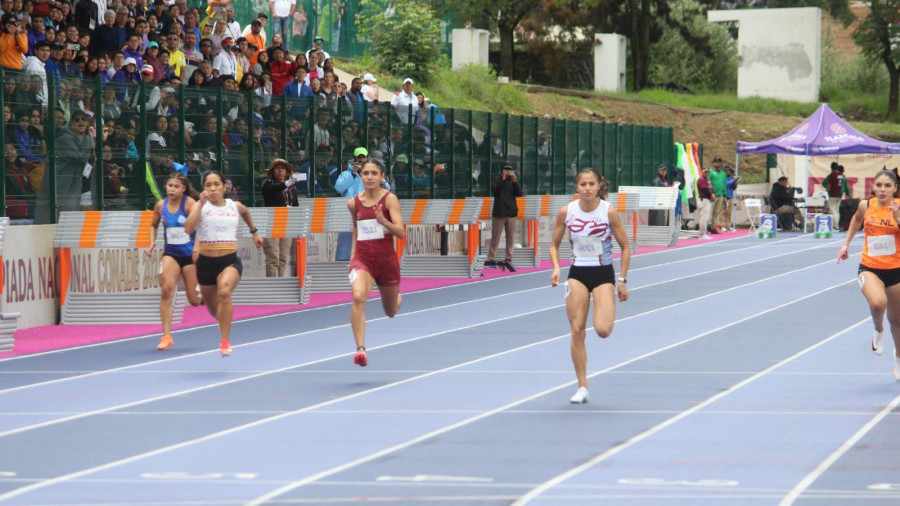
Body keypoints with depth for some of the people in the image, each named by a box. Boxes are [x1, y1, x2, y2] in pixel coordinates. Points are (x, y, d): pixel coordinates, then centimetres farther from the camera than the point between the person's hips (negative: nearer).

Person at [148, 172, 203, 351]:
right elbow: (154, 225, 20)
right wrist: (152, 242, 3)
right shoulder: (160, 205, 2)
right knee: (166, 290, -19)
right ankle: (166, 336, -16)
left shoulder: (190, 204, -11)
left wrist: (198, 248, -33)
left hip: (190, 254, -3)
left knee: (194, 300, 3)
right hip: (170, 254, 3)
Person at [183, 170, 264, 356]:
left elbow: (245, 212, 33)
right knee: (213, 309, 18)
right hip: (206, 262, 1)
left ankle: (225, 341, -27)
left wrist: (254, 232, 38)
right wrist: (201, 203, -24)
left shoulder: (235, 206, 6)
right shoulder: (200, 206, -4)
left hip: (230, 262, -1)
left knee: (224, 292, -33)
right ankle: (223, 322, 57)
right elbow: (188, 228, -23)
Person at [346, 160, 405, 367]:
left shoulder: (389, 199, -10)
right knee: (358, 297, -30)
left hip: (387, 260, -1)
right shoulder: (353, 203, 1)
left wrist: (383, 221, -36)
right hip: (362, 259, 1)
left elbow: (401, 232, -18)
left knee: (391, 312, 18)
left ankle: (398, 297, 58)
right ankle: (360, 349, -32)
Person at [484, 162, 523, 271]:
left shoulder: (513, 181, 9)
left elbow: (519, 194, 0)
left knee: (510, 237, 3)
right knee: (495, 237, -3)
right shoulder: (497, 181, 2)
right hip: (499, 213, -3)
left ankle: (508, 259, 7)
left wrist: (515, 182, -13)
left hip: (511, 213, 3)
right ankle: (490, 259, -2)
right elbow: (494, 192, -14)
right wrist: (502, 181, -20)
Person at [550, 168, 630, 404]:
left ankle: (609, 312, 21)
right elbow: (555, 245, 7)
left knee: (602, 330, -18)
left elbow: (625, 247, -2)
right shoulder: (566, 212, -5)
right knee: (577, 331, -4)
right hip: (577, 274, 2)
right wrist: (556, 268, -11)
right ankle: (582, 387, 6)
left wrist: (622, 280, -5)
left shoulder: (609, 212, -10)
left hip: (604, 274, -2)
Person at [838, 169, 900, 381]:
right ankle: (878, 331, 4)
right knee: (877, 303, -31)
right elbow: (857, 219, 21)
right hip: (869, 267, 0)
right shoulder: (866, 205, -3)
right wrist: (846, 243, 19)